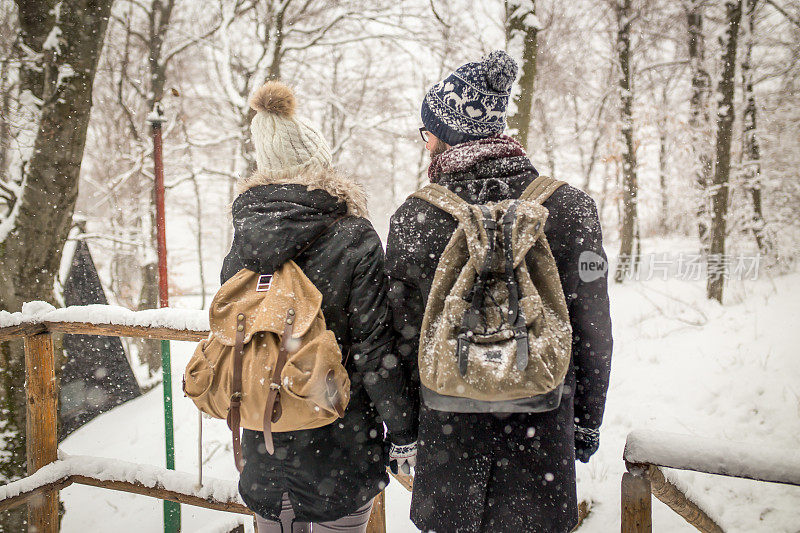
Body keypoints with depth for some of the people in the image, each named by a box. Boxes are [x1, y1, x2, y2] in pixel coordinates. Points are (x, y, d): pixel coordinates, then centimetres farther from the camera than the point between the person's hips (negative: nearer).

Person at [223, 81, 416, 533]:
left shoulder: (242, 240, -1)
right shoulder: (353, 237, -15)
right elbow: (374, 349, -17)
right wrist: (406, 429, -7)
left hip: (264, 444, 5)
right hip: (340, 445, -4)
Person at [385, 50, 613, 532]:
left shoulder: (412, 218, -9)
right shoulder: (569, 207, -9)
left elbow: (403, 339, -2)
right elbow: (592, 330, -4)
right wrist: (588, 418, 10)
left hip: (446, 430, 0)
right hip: (541, 430, 0)